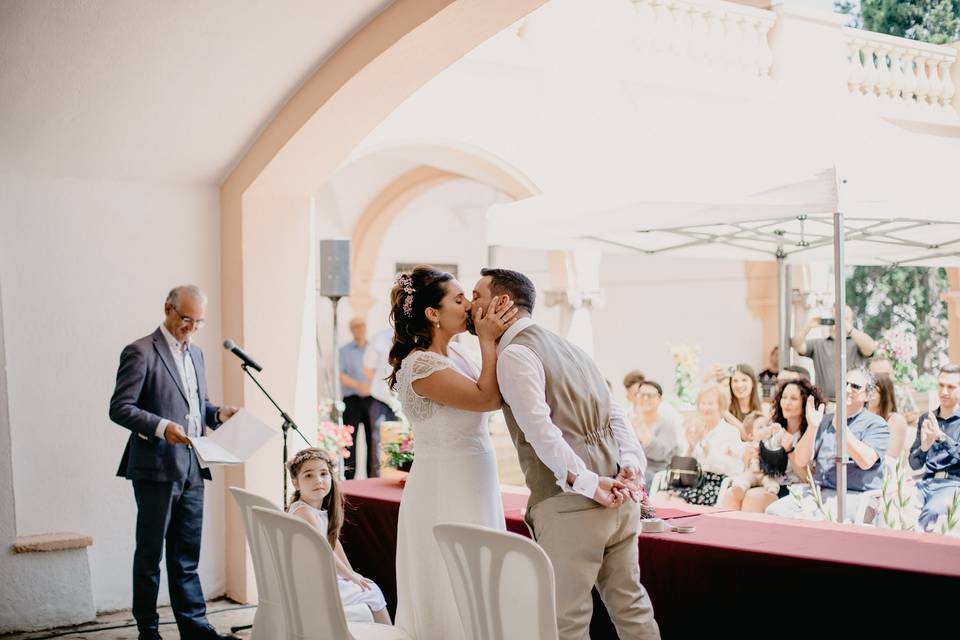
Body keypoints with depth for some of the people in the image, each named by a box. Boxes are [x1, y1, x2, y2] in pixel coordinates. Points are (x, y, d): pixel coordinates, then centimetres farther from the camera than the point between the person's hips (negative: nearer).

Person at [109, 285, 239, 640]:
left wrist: (217, 413, 4)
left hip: (191, 469, 7)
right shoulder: (140, 352, -8)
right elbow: (119, 408, -14)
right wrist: (161, 427, -27)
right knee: (150, 554, 5)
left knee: (186, 556, 12)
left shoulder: (195, 353, 16)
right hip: (156, 468, -7)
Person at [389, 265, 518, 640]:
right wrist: (487, 340, -14)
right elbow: (488, 398, -20)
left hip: (473, 486, 9)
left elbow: (494, 393, 7)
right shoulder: (420, 365, -19)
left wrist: (497, 334, 0)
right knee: (454, 598, 0)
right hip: (447, 492, -9)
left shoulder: (453, 353, 9)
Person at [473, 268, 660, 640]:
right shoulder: (564, 345, 19)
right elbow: (615, 415, 11)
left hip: (569, 506, -8)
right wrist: (631, 467, -1)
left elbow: (540, 429, -20)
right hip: (620, 498, 8)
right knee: (630, 605, 17)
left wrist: (587, 484, -22)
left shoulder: (513, 355, -7)